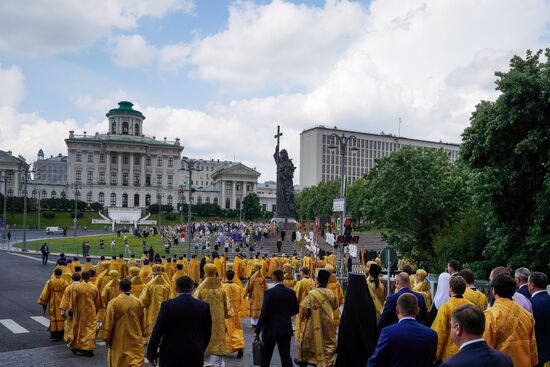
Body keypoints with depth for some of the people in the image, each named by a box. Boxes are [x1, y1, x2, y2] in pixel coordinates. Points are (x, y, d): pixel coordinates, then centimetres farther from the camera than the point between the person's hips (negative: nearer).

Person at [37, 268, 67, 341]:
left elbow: (45, 293, -4)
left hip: (53, 304, 0)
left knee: (53, 318, 7)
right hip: (61, 304, 0)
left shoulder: (50, 282, -7)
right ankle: (60, 335, 19)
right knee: (61, 318, 12)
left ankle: (54, 335, 6)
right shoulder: (64, 282, -7)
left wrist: (43, 303, 6)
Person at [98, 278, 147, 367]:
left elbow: (108, 322, -8)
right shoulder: (138, 302, -3)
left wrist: (106, 338, 2)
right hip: (135, 340, 1)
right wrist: (142, 334, 21)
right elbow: (143, 322, 8)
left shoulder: (113, 302, -11)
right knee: (136, 360, 3)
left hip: (119, 339, -1)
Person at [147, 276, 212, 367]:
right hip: (194, 356, 1)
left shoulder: (167, 305, -9)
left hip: (171, 356, -1)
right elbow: (207, 333, 5)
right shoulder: (204, 306, -3)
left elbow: (157, 331, -8)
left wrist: (151, 354, 2)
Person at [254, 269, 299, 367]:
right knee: (286, 355, 6)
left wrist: (257, 330, -10)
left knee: (266, 356, 12)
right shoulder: (291, 292, -2)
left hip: (271, 329, -3)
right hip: (286, 329, 3)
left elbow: (264, 313, -15)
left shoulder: (269, 292, -14)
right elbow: (295, 310, 7)